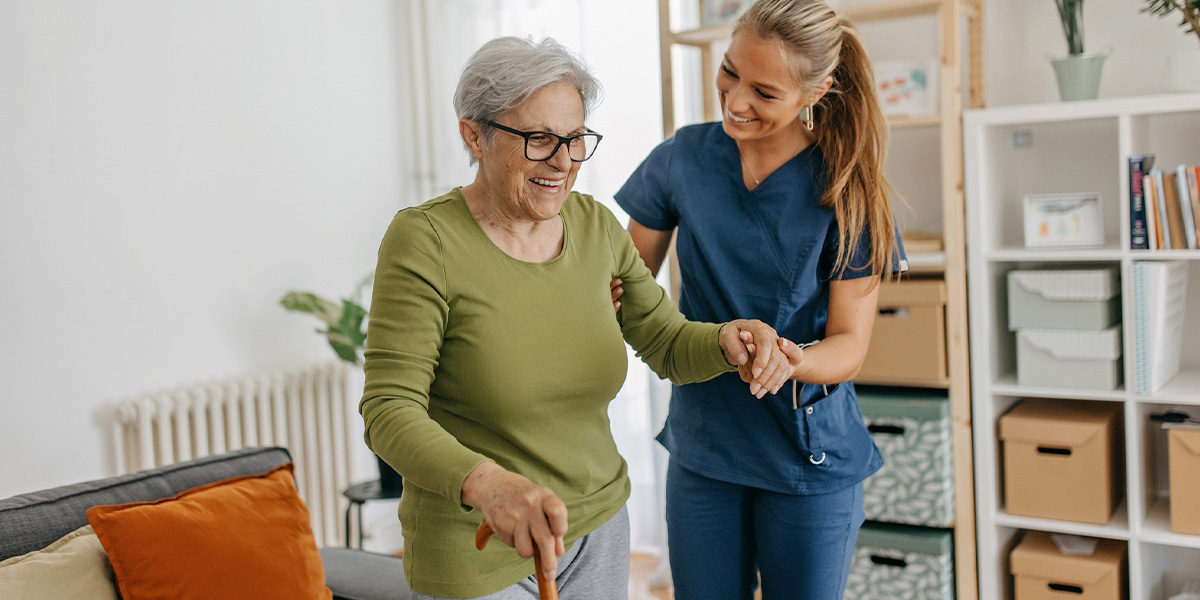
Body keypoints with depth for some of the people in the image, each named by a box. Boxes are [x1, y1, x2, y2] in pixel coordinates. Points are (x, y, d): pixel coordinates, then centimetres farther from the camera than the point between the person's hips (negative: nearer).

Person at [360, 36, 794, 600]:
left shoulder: (597, 227, -1)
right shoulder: (425, 239, -18)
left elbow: (669, 345, 3)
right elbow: (389, 411, -21)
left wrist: (728, 340, -19)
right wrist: (483, 481, -40)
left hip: (600, 528, 5)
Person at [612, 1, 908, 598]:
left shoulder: (845, 189, -11)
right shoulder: (684, 158, -5)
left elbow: (849, 346, -12)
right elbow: (630, 283, 3)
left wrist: (791, 361, -33)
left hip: (809, 457, -2)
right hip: (701, 445, 2)